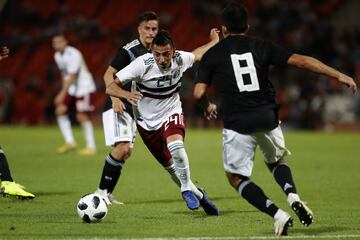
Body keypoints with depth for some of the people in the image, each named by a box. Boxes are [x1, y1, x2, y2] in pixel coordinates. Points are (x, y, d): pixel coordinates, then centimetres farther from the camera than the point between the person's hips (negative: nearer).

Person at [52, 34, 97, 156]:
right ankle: (69, 142, 2)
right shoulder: (57, 56, 4)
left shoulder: (73, 54, -23)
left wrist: (63, 93, -28)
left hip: (84, 87, -8)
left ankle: (91, 147, -1)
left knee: (82, 116, -11)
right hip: (70, 87, 8)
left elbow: (72, 76, -25)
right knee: (60, 110, -6)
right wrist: (64, 90, 8)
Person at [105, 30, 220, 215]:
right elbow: (110, 87, -28)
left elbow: (197, 54, 12)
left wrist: (215, 41, 22)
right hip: (147, 122, 0)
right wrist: (127, 94, -48)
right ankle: (197, 194, 32)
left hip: (171, 115, 0)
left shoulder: (180, 59, -15)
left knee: (175, 145, -33)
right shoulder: (142, 64, -26)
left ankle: (187, 189, -12)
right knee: (170, 164, 7)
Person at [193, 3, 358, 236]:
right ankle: (293, 196, -2)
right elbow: (301, 61, 1)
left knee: (236, 178, 11)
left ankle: (277, 214, -9)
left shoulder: (212, 55, 4)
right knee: (276, 161, 29)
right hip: (268, 118, 3)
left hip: (237, 124, -3)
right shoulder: (262, 46, 7)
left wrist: (208, 107, 22)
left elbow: (199, 93, -2)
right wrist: (338, 75, 4)